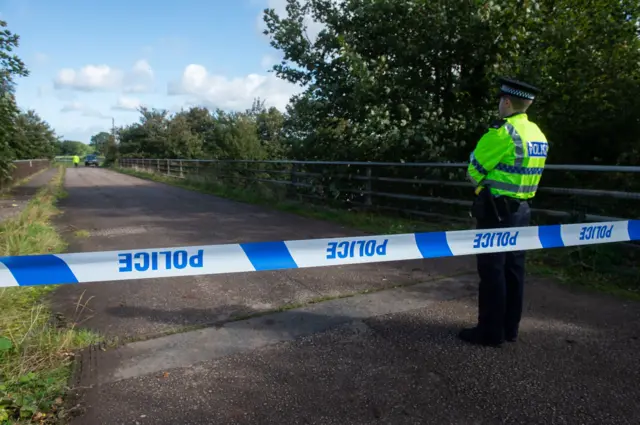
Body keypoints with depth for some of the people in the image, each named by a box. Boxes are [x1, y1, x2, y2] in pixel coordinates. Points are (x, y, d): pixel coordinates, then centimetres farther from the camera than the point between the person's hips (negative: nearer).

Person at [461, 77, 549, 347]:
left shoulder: (503, 132, -15)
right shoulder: (538, 134, 10)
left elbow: (474, 171, -8)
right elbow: (518, 171, 14)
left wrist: (485, 180, 11)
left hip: (496, 211, -8)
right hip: (521, 210, 8)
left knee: (492, 271, -1)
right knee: (513, 269, 13)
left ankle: (491, 332, 7)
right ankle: (510, 328, 23)